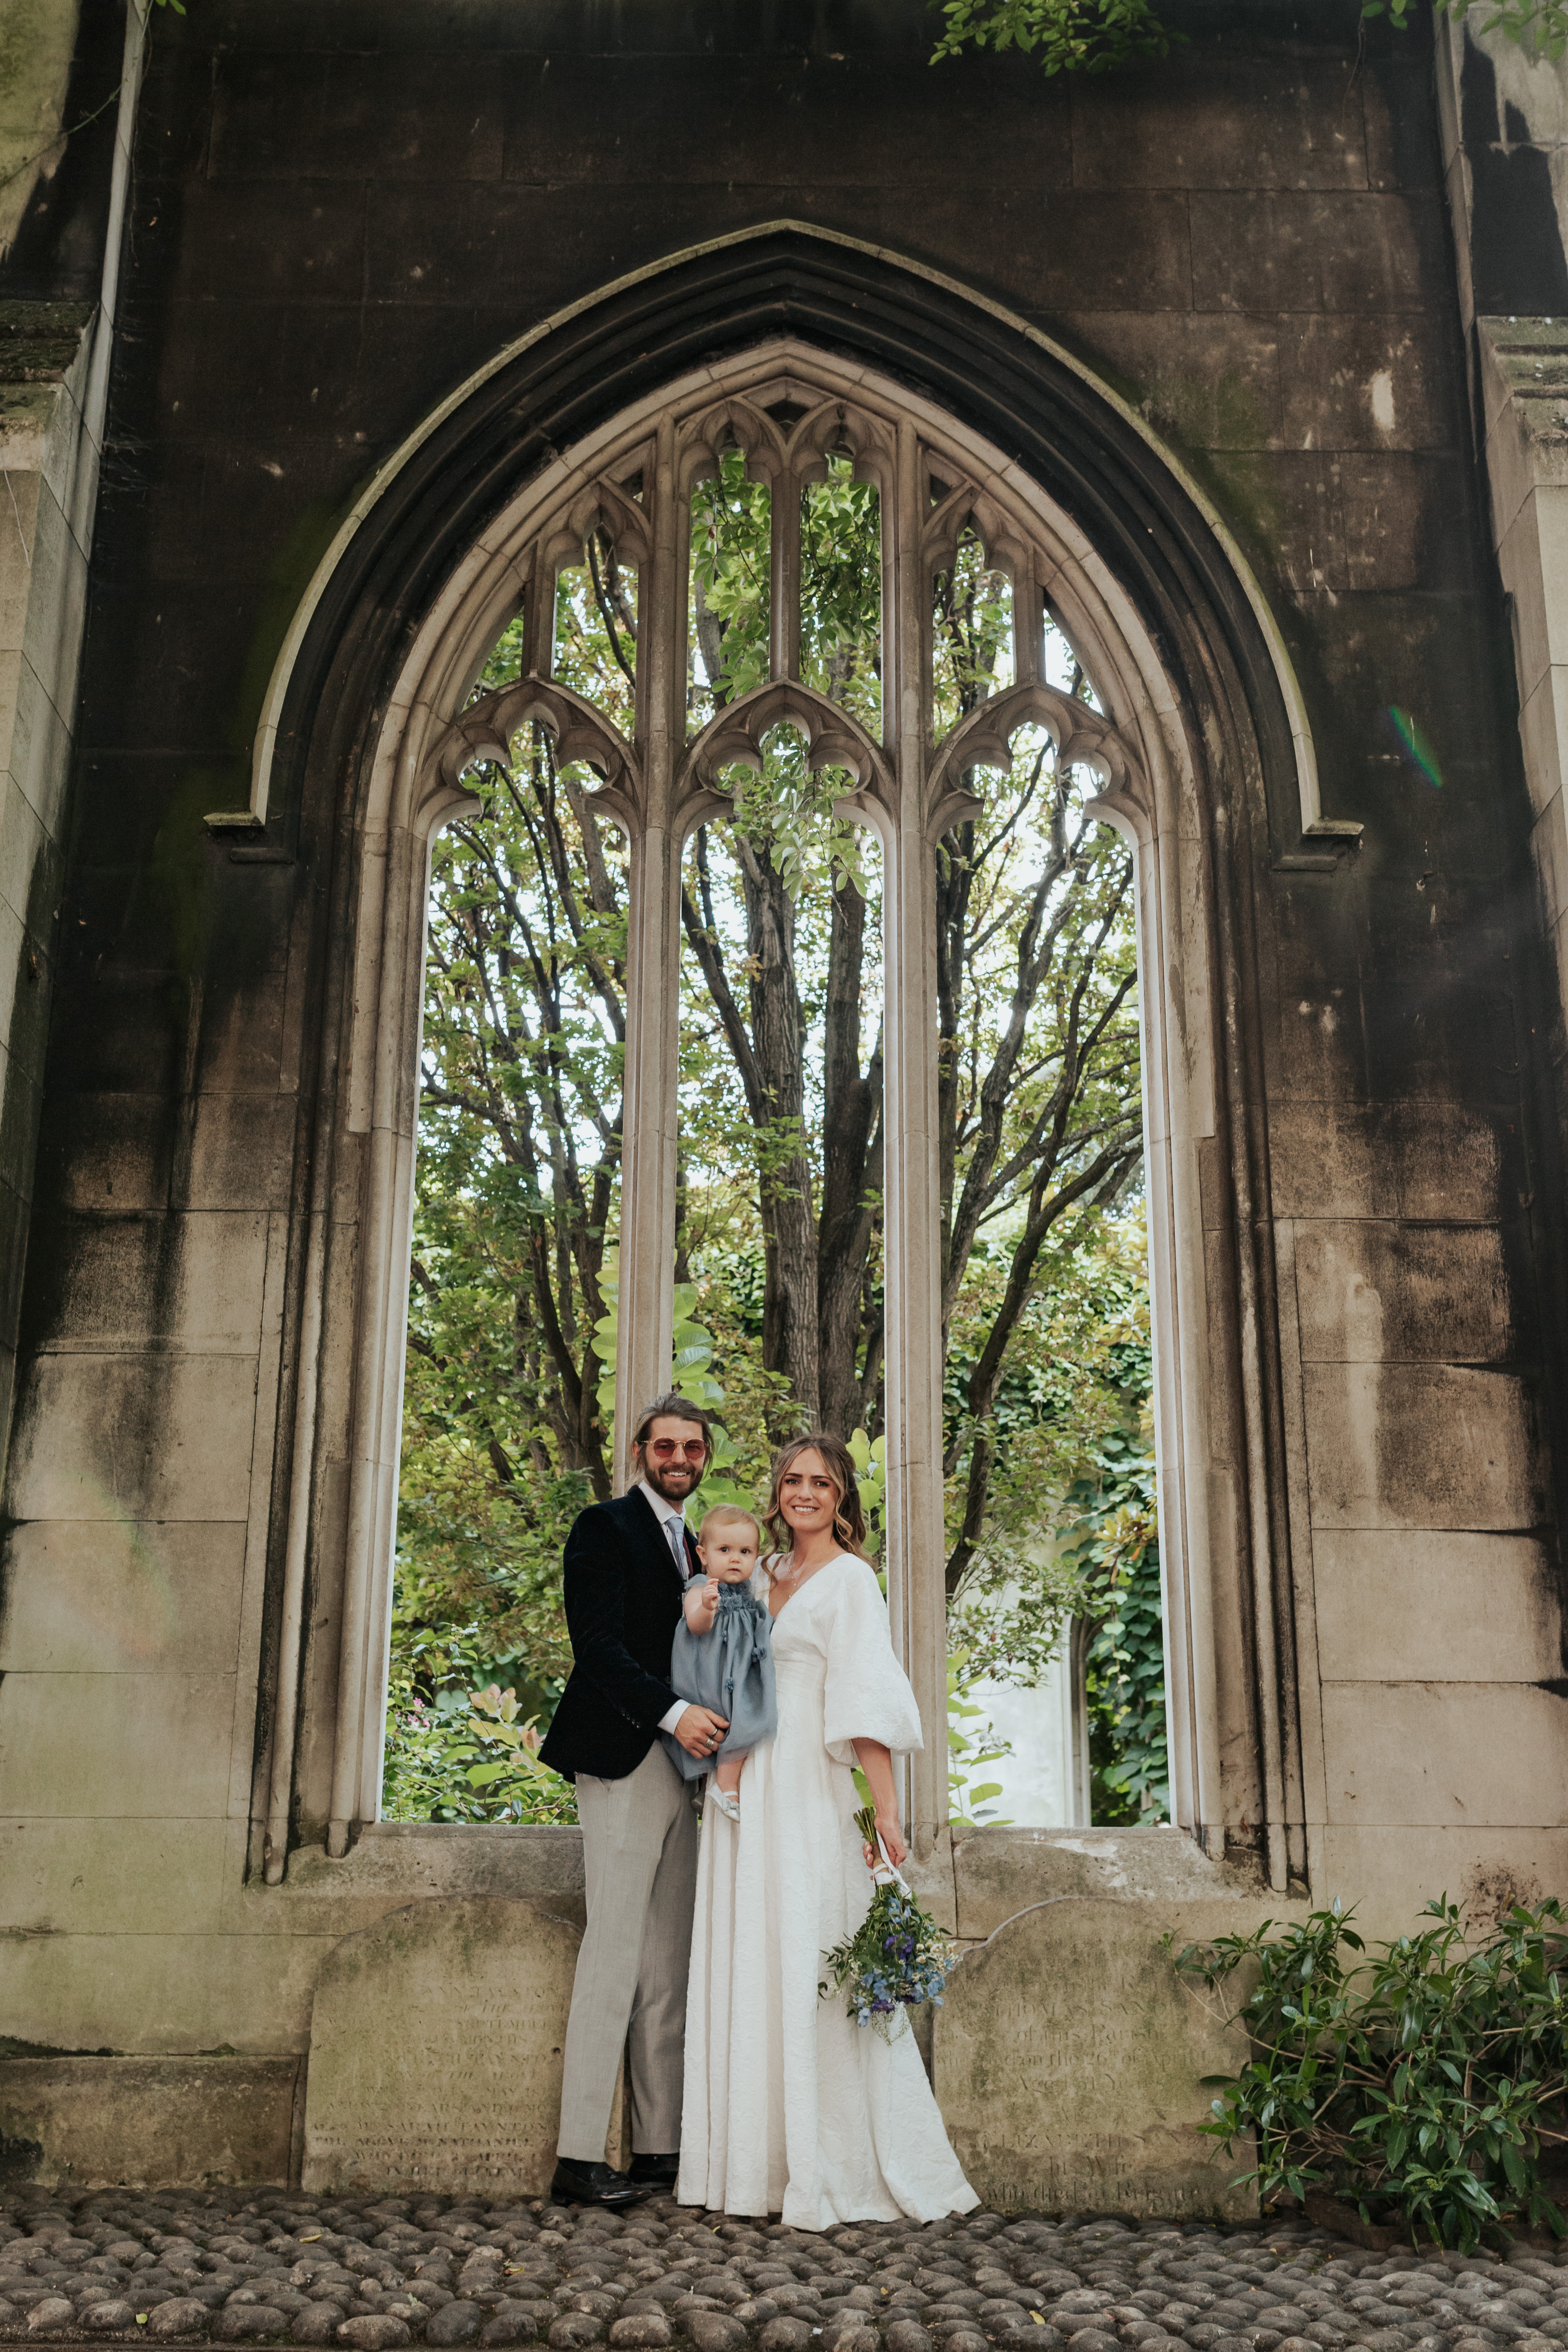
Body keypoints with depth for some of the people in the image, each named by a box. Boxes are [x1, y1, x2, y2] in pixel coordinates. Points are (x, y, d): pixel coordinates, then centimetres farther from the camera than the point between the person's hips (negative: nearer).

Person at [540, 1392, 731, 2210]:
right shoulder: (605, 1528, -3)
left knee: (668, 1966, 7)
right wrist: (675, 1712, -23)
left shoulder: (693, 1545, 21)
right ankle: (579, 2157, -3)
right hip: (624, 1760, -8)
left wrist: (718, 1727, 4)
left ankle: (661, 2148, 12)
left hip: (680, 1767, 8)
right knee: (615, 1952, -8)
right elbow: (598, 1645, -13)